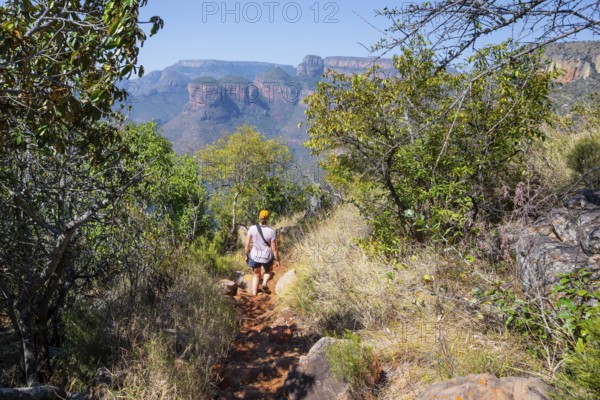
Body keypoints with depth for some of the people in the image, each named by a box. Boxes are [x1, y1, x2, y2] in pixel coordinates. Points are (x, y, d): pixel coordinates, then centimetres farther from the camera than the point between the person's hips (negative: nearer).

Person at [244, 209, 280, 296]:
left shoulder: (252, 228, -11)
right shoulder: (272, 231, -16)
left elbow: (247, 244, -6)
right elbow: (274, 248, -12)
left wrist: (246, 255, 8)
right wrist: (277, 260, 0)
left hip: (255, 257, 1)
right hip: (267, 257, -1)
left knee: (256, 275, 24)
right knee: (268, 270, 29)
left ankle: (254, 294, 22)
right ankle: (264, 283, 4)